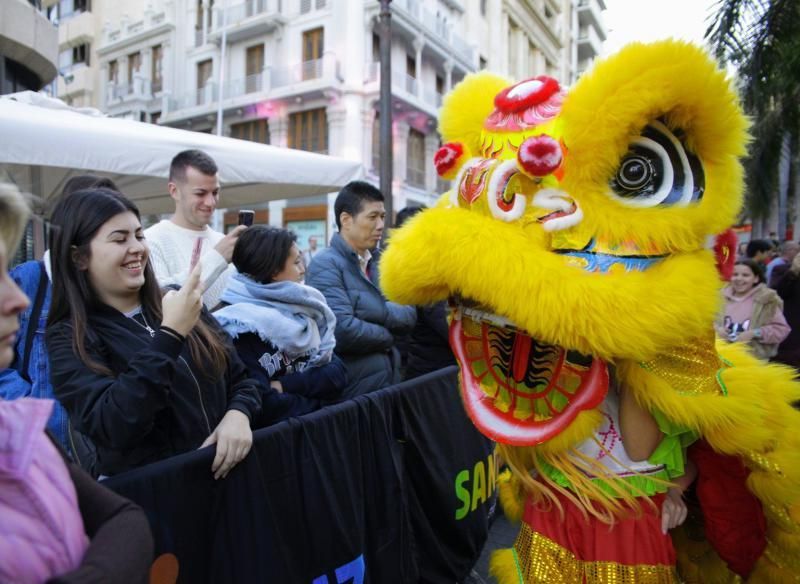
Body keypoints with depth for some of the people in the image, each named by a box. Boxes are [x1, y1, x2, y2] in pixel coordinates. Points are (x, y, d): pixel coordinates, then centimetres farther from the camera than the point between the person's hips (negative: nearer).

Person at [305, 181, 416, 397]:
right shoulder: (326, 265, -15)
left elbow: (409, 315, 0)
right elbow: (344, 331, -27)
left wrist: (376, 311, -18)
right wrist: (387, 336, -9)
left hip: (389, 381, 7)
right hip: (352, 391, -7)